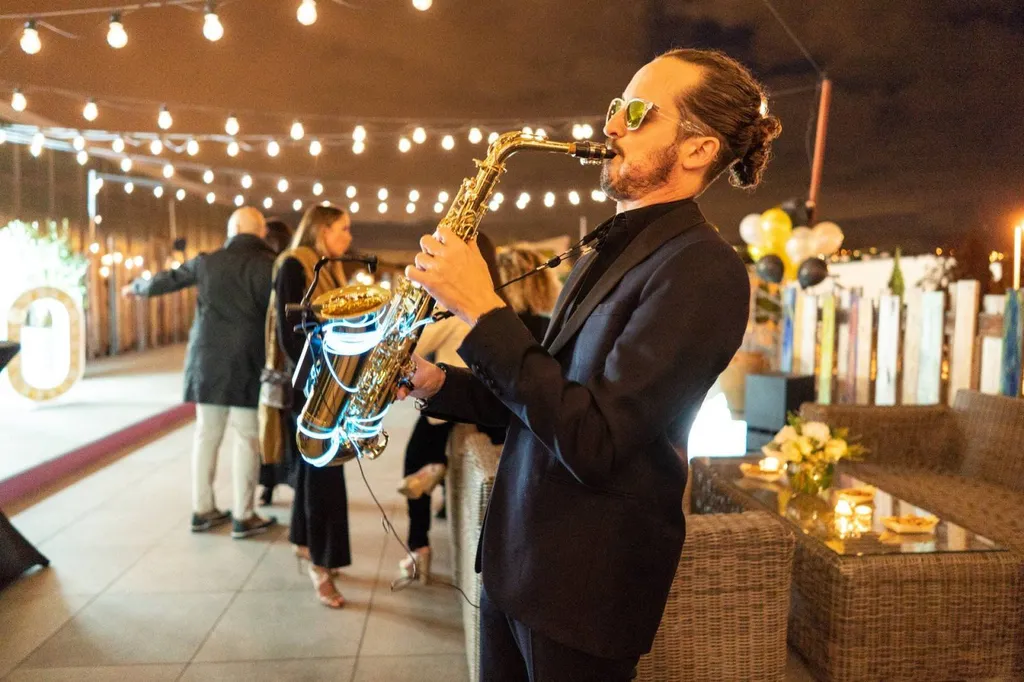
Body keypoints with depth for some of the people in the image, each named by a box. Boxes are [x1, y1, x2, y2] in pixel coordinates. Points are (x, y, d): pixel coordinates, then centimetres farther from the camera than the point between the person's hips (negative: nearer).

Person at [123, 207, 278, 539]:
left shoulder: (207, 261, 8)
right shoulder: (269, 264, -6)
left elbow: (167, 279, 22)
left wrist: (137, 286, 42)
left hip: (208, 359, 4)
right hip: (247, 363, -4)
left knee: (206, 434, 12)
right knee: (246, 438, 1)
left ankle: (202, 510, 20)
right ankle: (243, 517, 5)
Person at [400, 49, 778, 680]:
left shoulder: (703, 269, -19)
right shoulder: (610, 253, 10)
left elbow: (591, 444, -26)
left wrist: (482, 310, -24)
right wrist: (439, 385, 1)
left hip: (587, 582, -8)